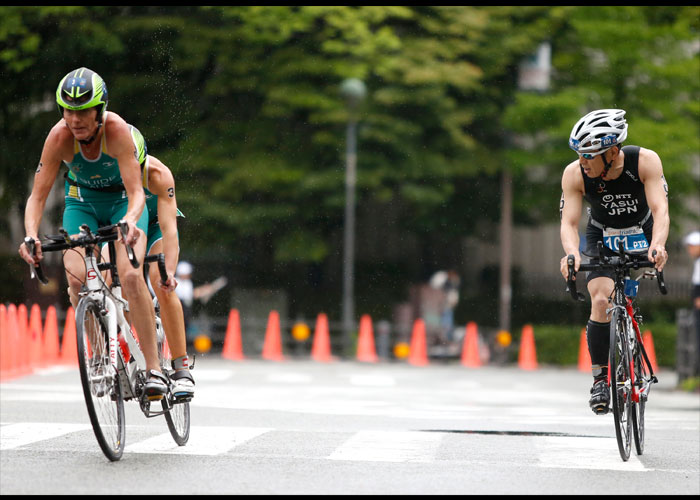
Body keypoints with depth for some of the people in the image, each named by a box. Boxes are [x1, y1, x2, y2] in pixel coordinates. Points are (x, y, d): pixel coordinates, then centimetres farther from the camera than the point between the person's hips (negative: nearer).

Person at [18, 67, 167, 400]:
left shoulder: (118, 131, -32)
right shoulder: (59, 137, -25)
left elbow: (136, 191, -36)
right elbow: (38, 195, -23)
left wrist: (130, 221, -57)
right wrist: (31, 236, -40)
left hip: (123, 200, -3)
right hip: (82, 201, 3)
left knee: (131, 276, -25)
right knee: (76, 279, -20)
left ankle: (154, 367, -18)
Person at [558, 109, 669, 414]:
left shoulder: (646, 161, -28)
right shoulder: (574, 174, -25)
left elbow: (660, 209, -34)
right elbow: (569, 222, -28)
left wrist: (658, 245, -53)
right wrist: (571, 252, -49)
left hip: (641, 237, 2)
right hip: (602, 239, -2)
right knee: (601, 301, -21)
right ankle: (600, 378, -11)